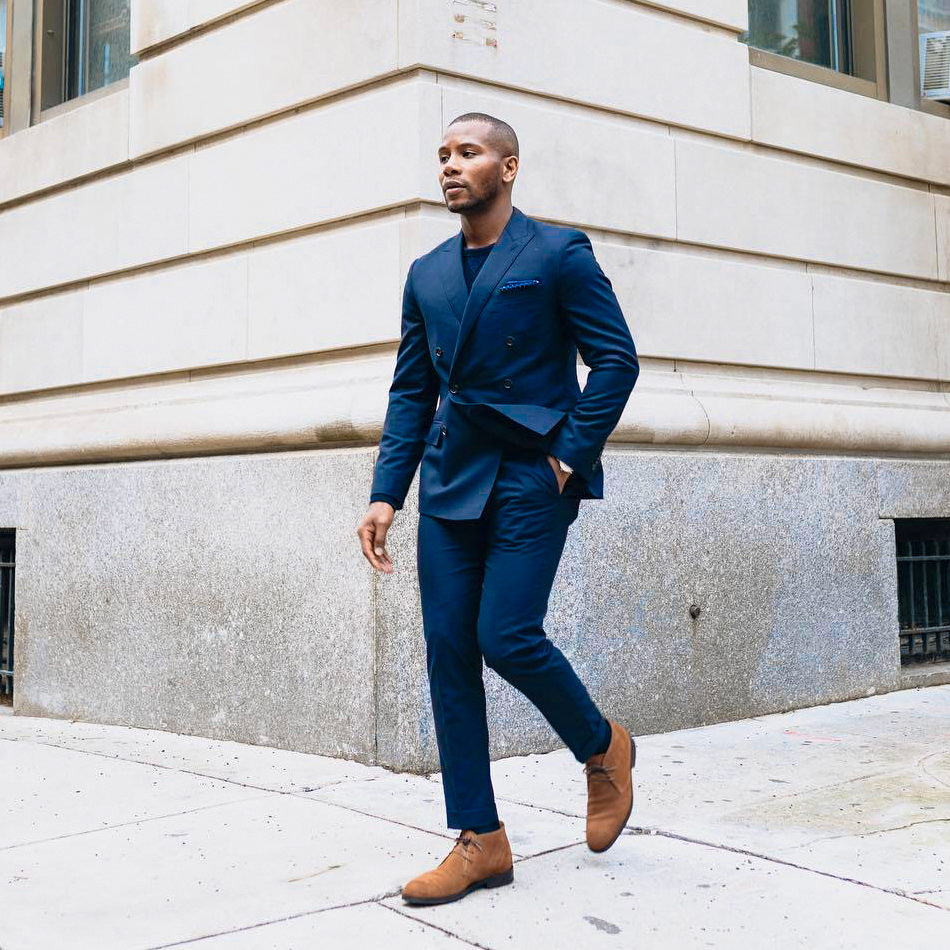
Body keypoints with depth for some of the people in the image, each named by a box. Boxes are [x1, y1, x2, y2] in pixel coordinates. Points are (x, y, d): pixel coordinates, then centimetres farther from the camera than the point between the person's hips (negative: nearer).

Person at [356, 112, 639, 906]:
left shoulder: (558, 254, 0)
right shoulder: (427, 275, 16)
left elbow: (616, 358, -4)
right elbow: (411, 391, 14)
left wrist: (570, 455, -10)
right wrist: (386, 493, 6)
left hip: (531, 475, -6)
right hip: (450, 481, 6)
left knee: (506, 636, -14)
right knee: (448, 648, 1)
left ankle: (604, 748, 17)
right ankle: (480, 842, 10)